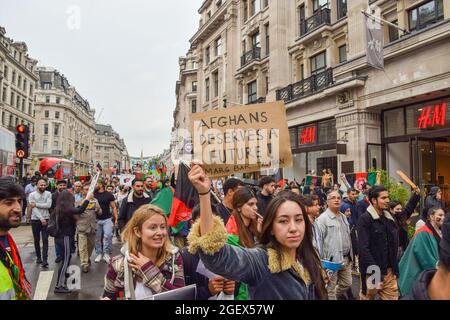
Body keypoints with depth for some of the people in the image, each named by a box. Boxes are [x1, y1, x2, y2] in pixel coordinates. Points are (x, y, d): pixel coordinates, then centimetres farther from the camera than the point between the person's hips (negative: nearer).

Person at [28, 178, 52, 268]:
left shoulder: (48, 194, 2)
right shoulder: (32, 195, -2)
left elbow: (48, 205, -12)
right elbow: (34, 208, -10)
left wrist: (36, 204, -14)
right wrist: (41, 218, -17)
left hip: (46, 219, -1)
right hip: (35, 220, 1)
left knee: (45, 240, -4)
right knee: (36, 240, 12)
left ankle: (45, 260, -5)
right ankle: (38, 257, 27)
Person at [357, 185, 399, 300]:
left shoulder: (389, 218, 11)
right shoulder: (364, 219, -12)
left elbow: (393, 246, 15)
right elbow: (363, 248, -18)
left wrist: (395, 268, 9)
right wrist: (374, 271, -22)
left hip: (389, 271, 6)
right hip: (373, 271, -6)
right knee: (367, 297, 7)